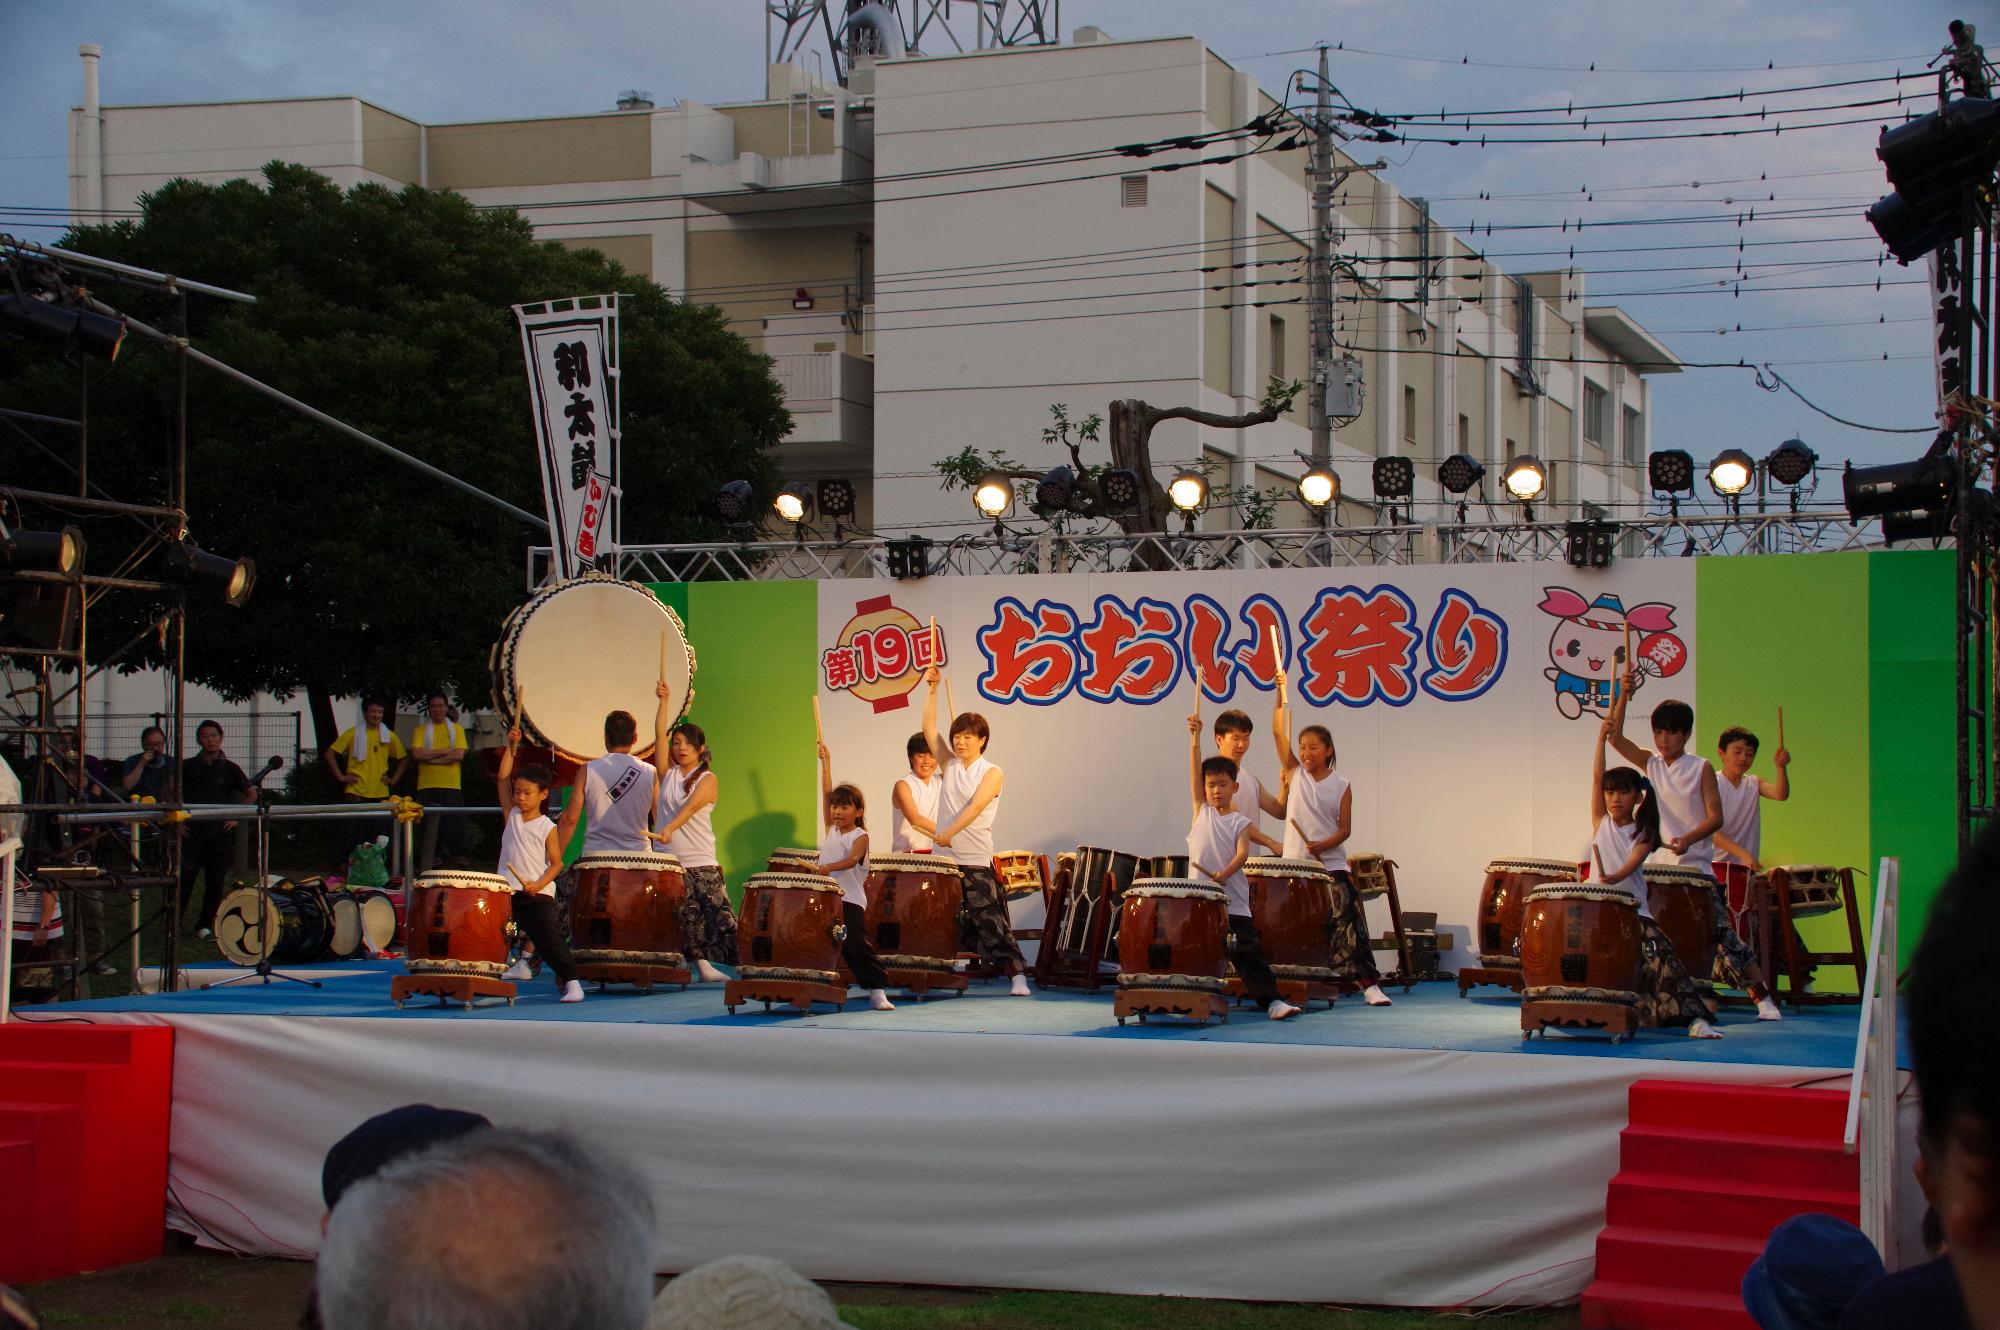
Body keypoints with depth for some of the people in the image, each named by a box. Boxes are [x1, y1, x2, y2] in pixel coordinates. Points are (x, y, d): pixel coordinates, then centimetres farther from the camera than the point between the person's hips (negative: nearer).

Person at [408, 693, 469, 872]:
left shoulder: (457, 729, 11)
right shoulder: (421, 730, 10)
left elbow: (459, 755, -3)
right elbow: (416, 754, -5)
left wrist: (431, 758, -7)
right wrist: (444, 752, -6)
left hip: (451, 786, 0)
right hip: (427, 786, 0)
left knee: (453, 823, -5)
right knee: (428, 828, -1)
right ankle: (425, 868, 1)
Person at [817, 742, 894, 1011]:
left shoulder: (860, 837, -5)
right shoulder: (831, 830, 12)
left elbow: (852, 860, -23)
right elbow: (826, 795, 8)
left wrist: (826, 868, -39)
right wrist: (826, 763, 6)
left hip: (850, 901, -7)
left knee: (857, 945, -14)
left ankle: (878, 990, -13)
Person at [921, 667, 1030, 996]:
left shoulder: (992, 773, -4)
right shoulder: (949, 765, 11)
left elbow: (975, 806, -17)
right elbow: (929, 728, 7)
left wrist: (950, 832, -30)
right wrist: (931, 690, -2)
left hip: (976, 862, -5)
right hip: (943, 859, 5)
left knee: (991, 921, -8)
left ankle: (1017, 976, -8)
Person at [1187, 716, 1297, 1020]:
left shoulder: (1239, 821, 3)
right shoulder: (1201, 811, 9)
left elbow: (1242, 852, -12)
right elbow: (1195, 770, 0)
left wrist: (1224, 874, -29)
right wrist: (1195, 737, -8)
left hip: (1233, 901, -2)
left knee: (1248, 952, -7)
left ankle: (1271, 999, -8)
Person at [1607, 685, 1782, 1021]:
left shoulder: (1701, 769, -2)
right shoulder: (1650, 763, 8)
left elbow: (1715, 817, -7)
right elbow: (1615, 737, -3)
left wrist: (1688, 839, -25)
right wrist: (1623, 694, -14)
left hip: (1695, 868, -4)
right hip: (1657, 869, 4)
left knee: (1721, 933, -8)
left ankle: (1763, 999, -3)